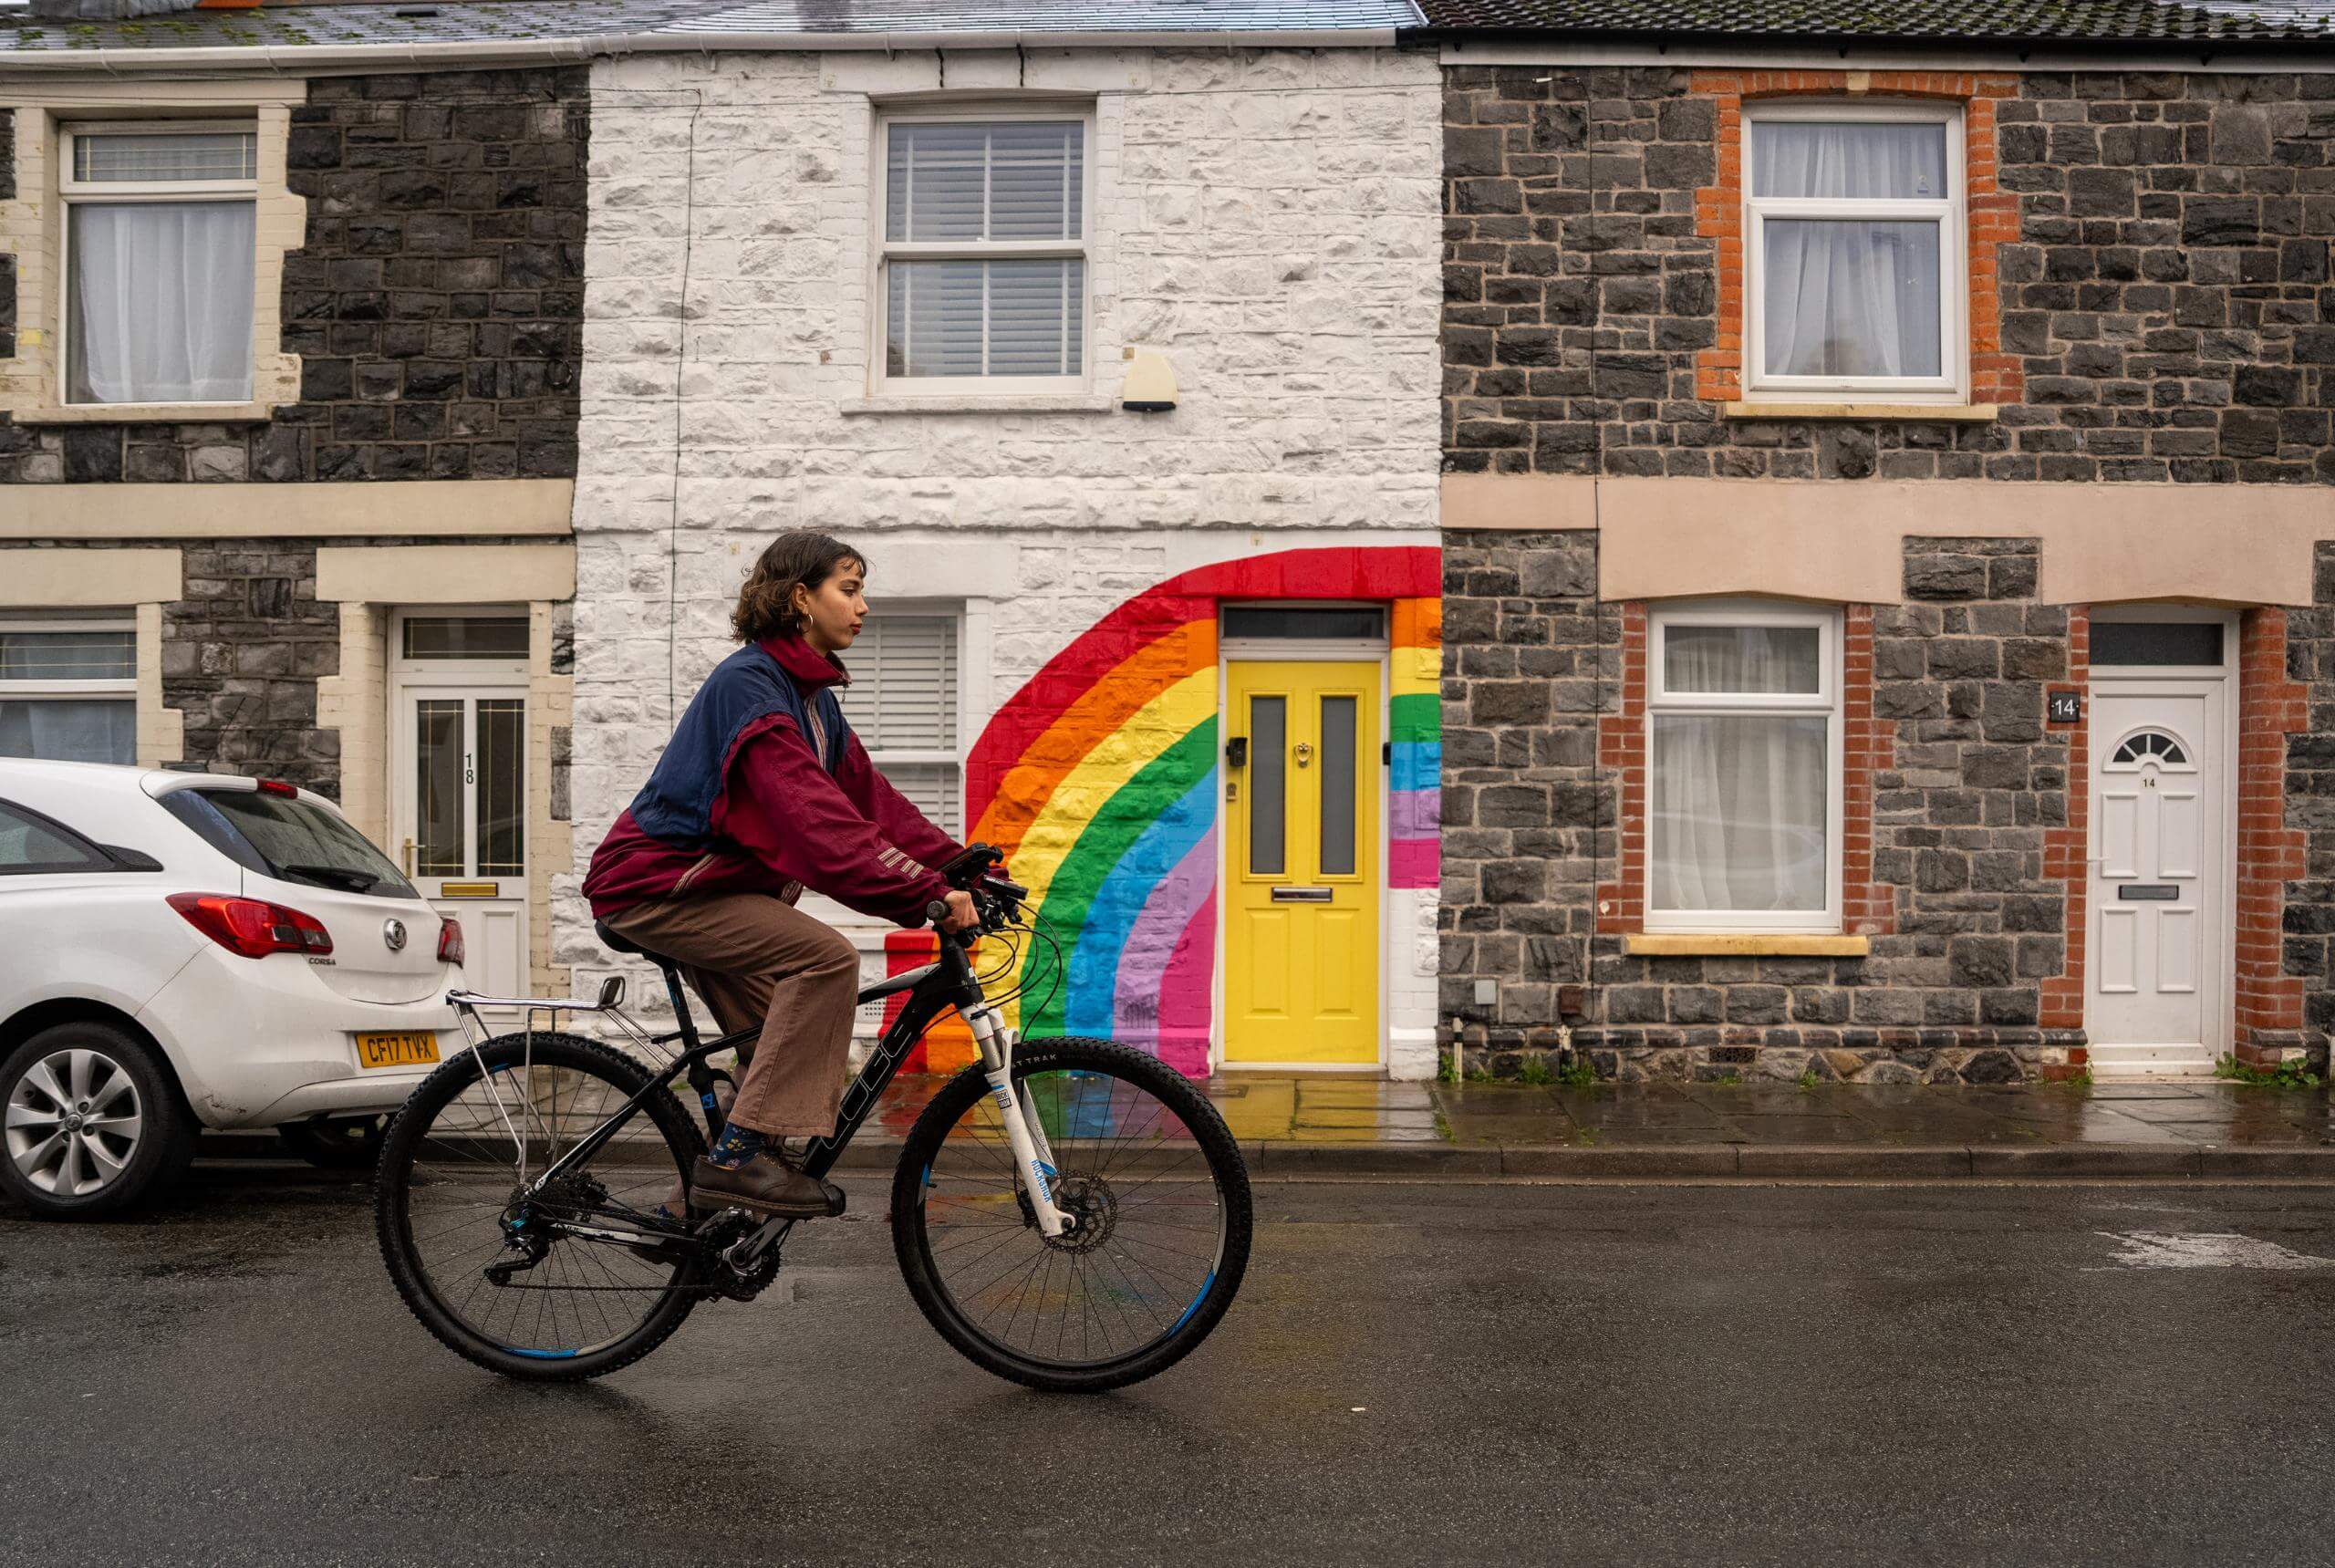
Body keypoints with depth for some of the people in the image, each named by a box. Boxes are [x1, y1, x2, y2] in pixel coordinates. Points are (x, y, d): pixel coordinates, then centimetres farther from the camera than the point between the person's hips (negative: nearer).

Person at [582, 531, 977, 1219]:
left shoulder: (812, 694, 11)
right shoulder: (749, 684, -21)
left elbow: (870, 797, 5)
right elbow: (814, 816, -32)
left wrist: (960, 867, -7)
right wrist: (924, 895, -38)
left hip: (708, 887, 10)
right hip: (656, 885, -10)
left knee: (782, 1048, 8)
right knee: (826, 956, -24)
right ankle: (740, 1154, -20)